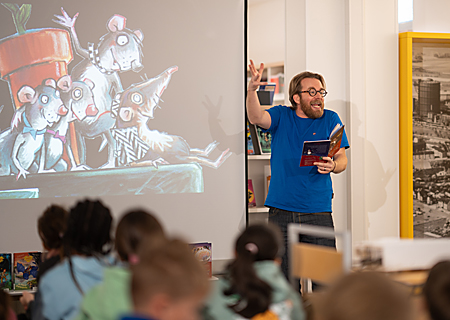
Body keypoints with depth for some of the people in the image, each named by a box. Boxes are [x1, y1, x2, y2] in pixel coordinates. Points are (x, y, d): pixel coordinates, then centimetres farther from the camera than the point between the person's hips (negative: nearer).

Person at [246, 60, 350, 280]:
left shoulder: (330, 119, 8)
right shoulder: (281, 116, 8)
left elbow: (342, 160, 3)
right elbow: (256, 118, -11)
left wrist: (332, 166, -21)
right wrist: (252, 89, -29)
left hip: (318, 212, 0)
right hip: (281, 210, 0)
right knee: (283, 278, 3)